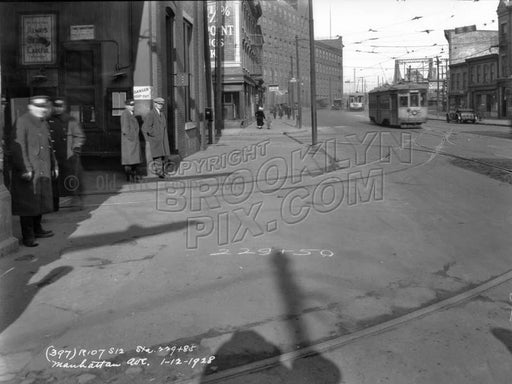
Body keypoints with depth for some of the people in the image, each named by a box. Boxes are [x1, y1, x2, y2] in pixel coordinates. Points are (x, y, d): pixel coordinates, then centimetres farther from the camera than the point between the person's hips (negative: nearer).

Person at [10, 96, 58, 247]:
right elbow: (18, 148, -16)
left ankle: (37, 229, 30)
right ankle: (28, 236, 7)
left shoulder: (44, 123, 15)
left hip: (43, 172, 8)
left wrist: (54, 165, 20)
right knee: (27, 205, -1)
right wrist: (25, 169, -19)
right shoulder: (22, 122, -11)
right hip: (28, 173, -8)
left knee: (41, 202, 16)